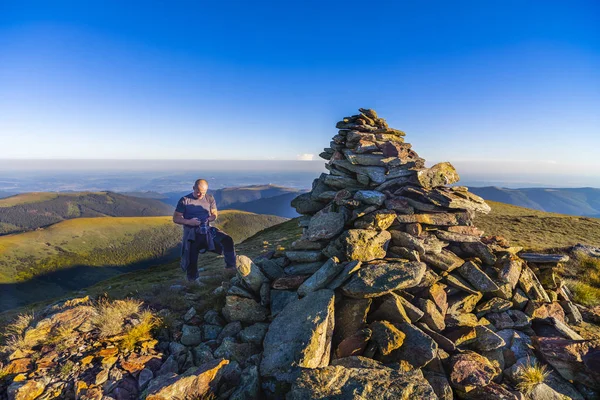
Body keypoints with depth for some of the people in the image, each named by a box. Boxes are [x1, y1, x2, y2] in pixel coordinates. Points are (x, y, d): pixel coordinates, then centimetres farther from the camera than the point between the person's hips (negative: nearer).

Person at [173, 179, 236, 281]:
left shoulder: (210, 198, 7)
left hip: (207, 230, 2)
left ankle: (232, 268, -12)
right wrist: (189, 222, -20)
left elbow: (214, 214, 12)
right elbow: (176, 218, -1)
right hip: (191, 233, -2)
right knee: (191, 261, -11)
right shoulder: (184, 200, -2)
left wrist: (209, 219, -13)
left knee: (227, 240, -21)